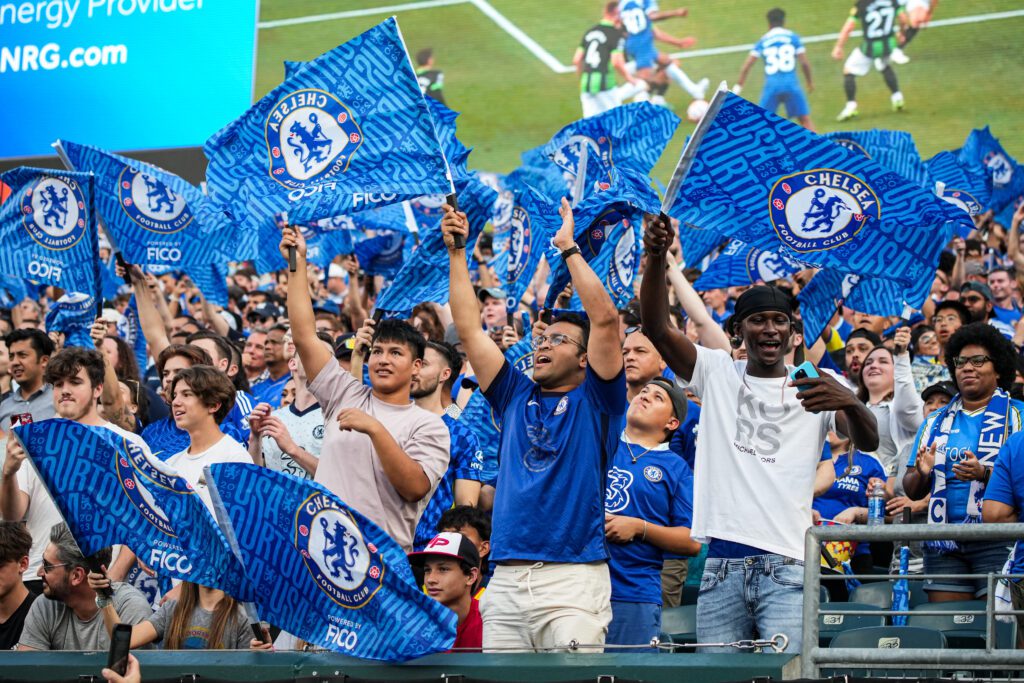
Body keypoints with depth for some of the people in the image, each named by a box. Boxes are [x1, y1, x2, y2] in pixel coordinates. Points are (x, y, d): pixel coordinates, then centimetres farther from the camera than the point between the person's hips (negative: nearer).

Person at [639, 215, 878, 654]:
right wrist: (656, 260, -19)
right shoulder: (718, 374, 12)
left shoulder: (814, 389, 9)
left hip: (786, 568, -2)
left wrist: (850, 403, -29)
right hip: (721, 566, 2)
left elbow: (868, 442, -5)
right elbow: (657, 329, -1)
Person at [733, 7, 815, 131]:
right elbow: (804, 63, 3)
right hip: (791, 84, -1)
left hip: (771, 85, 1)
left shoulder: (763, 41, 12)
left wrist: (738, 87, 13)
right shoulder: (793, 37, 7)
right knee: (805, 120, 5)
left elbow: (746, 66, 8)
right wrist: (810, 82, 17)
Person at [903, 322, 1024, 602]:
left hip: (996, 543, -4)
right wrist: (922, 474, -4)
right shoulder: (936, 423, 18)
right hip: (943, 545, 4)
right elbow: (913, 491, 18)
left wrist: (984, 473, -21)